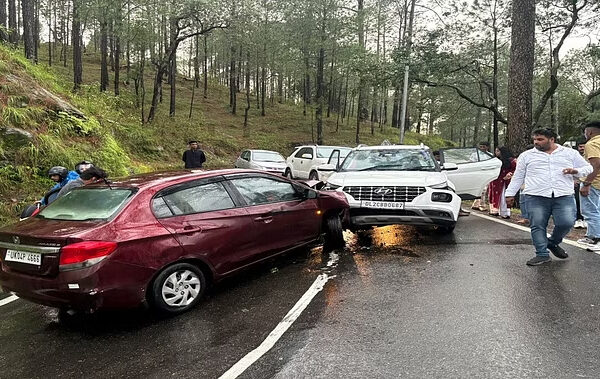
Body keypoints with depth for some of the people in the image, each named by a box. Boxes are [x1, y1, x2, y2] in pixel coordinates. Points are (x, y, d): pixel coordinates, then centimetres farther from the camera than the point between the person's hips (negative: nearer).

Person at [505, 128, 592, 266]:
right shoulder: (527, 156, 13)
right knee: (537, 226, -5)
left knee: (566, 223, -12)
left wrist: (576, 171, -3)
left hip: (564, 196, 0)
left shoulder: (570, 153, 15)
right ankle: (542, 254, 7)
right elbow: (518, 176, 15)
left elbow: (587, 168, 19)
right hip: (536, 198, 0)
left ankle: (553, 243, 16)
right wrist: (510, 194, 10)